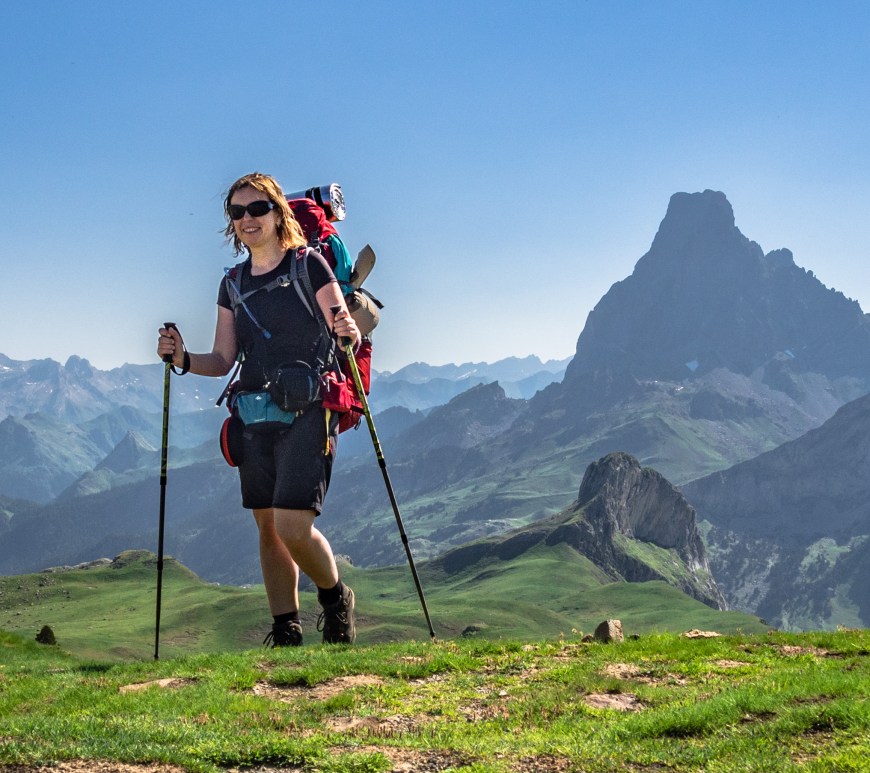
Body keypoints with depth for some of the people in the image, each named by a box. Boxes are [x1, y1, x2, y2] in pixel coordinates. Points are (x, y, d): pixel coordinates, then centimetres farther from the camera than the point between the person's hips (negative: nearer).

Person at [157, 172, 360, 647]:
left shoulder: (310, 265, -2)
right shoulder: (233, 284, 14)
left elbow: (344, 335, -3)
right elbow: (223, 360, 13)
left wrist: (349, 335, -26)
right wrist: (183, 359, -5)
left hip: (307, 410, -6)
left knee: (293, 526, -15)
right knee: (268, 527, 7)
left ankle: (335, 598, 12)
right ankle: (285, 634, 15)